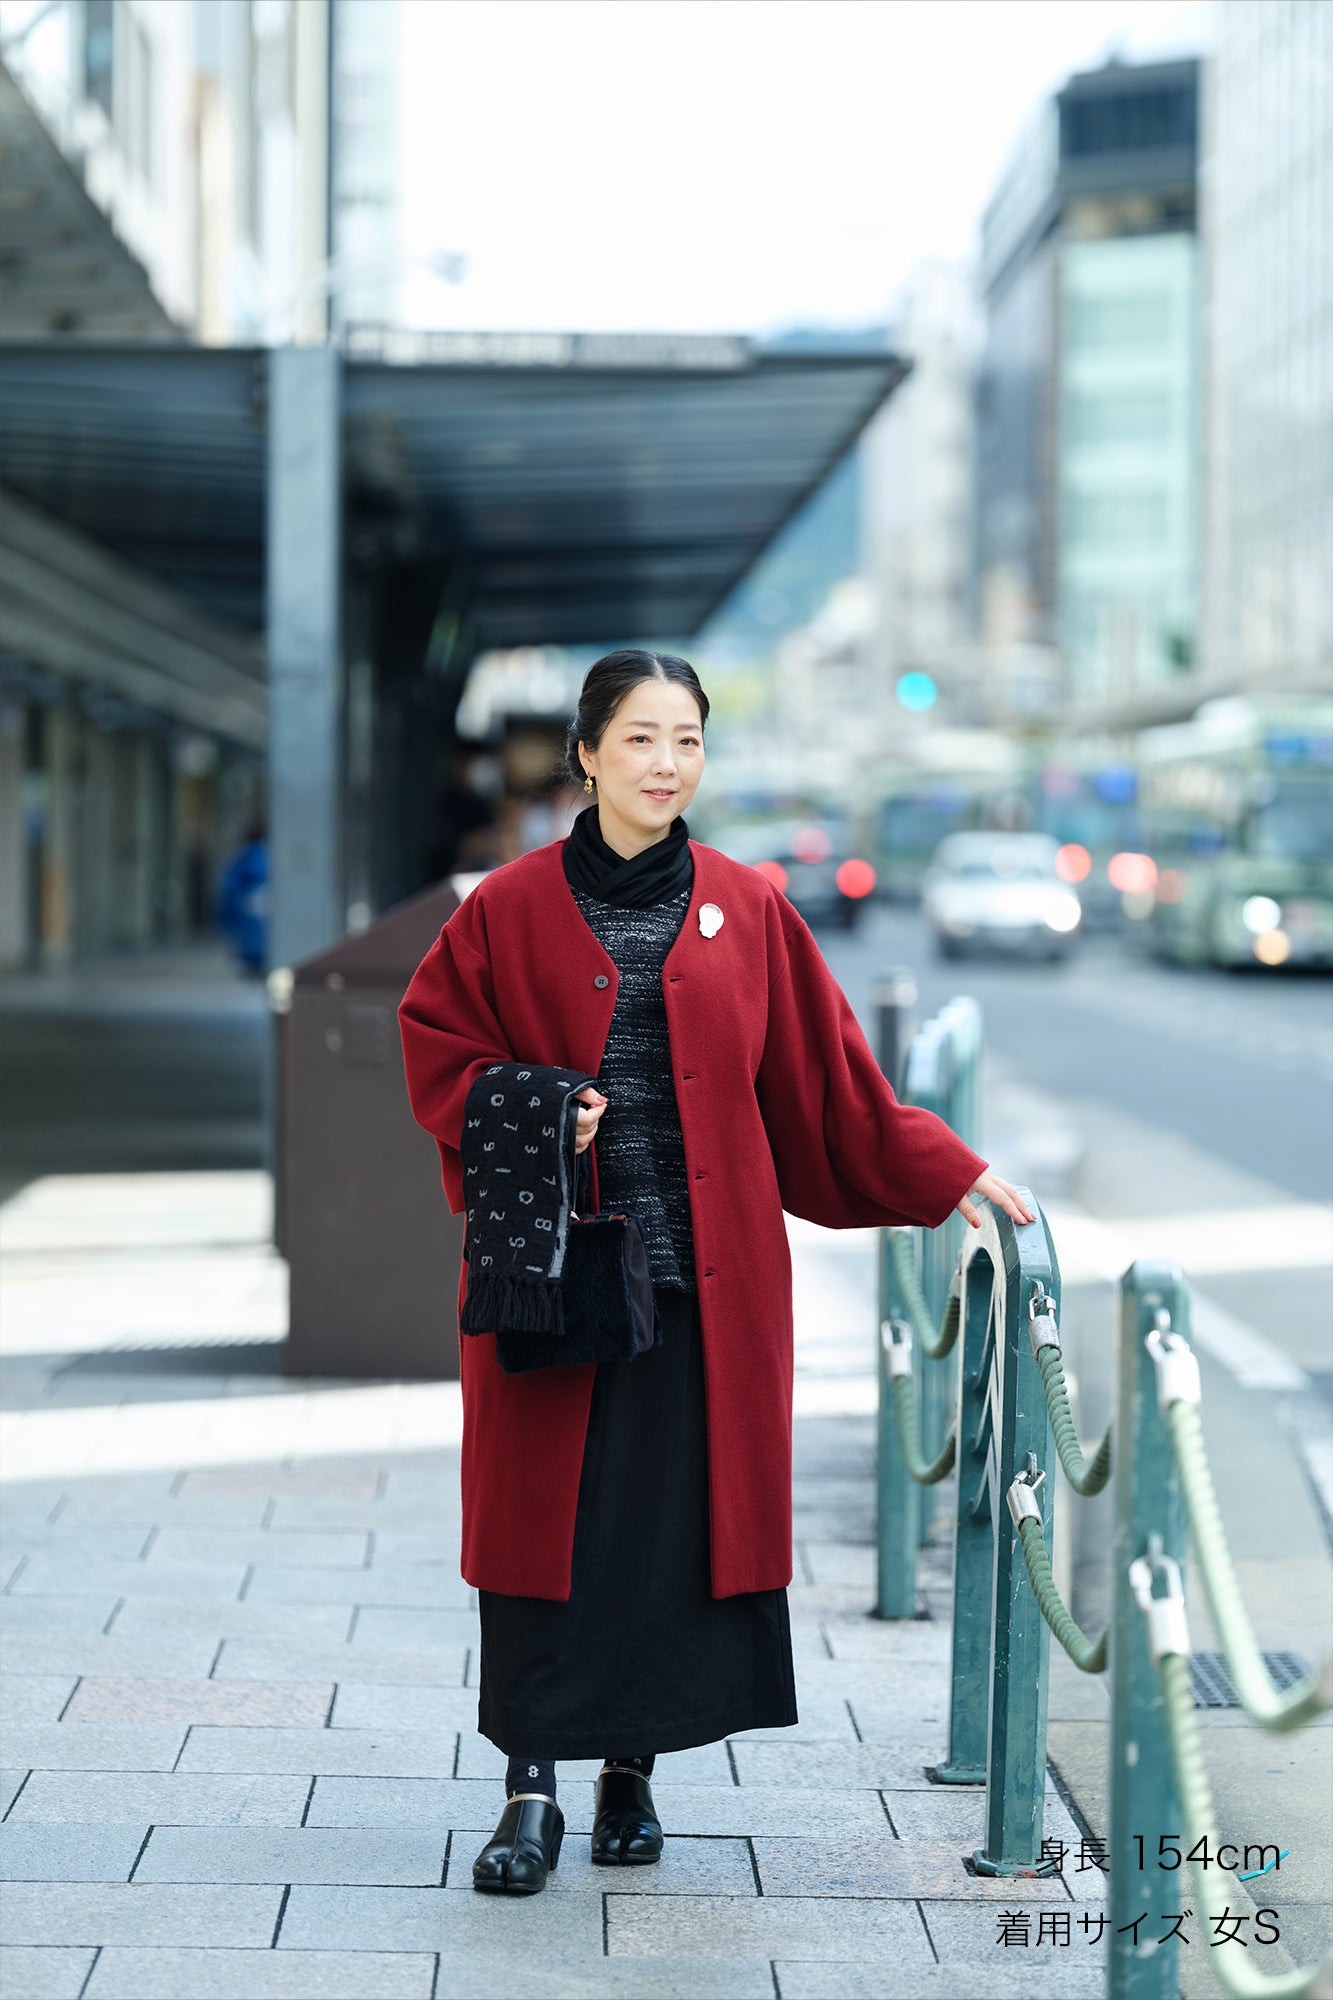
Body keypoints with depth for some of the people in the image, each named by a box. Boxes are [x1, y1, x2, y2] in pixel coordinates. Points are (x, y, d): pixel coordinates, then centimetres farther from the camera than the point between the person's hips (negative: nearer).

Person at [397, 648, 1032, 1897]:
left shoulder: (746, 912, 7)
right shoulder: (510, 908, 2)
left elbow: (830, 1080, 12)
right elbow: (437, 1047, 6)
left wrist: (949, 1175, 10)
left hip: (706, 1277, 2)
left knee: (682, 1517, 3)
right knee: (546, 1516, -2)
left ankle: (633, 1770, 17)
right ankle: (531, 1793, 6)